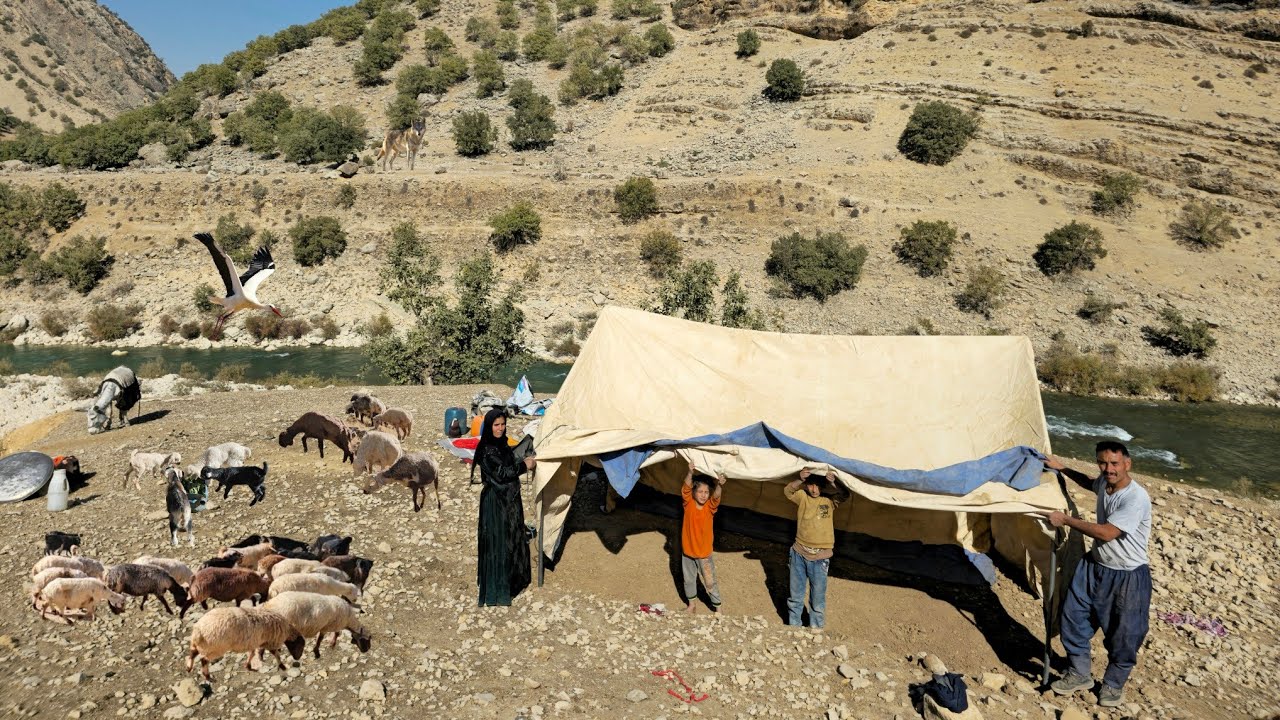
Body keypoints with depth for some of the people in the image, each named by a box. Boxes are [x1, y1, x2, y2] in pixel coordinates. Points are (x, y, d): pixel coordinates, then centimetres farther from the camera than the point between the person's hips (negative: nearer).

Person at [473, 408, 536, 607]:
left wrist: (524, 462, 3)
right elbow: (501, 473, -22)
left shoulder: (502, 444, 7)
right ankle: (497, 585, 11)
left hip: (509, 497, 9)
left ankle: (511, 576, 35)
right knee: (498, 540, -1)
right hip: (496, 500, -9)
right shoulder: (487, 450, -21)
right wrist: (524, 466, -15)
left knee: (512, 536, 19)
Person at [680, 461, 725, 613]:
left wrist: (720, 484, -57)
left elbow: (716, 495, -34)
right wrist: (690, 472, -49)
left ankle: (718, 609, 25)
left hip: (704, 553, -1)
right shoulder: (688, 503, -12)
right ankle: (691, 605, 40)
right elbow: (686, 487, -29)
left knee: (710, 583, 8)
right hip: (687, 550, 1)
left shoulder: (710, 507, -14)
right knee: (689, 579, 19)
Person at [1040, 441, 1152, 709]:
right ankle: (1080, 675, 28)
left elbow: (1106, 532, -30)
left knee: (1122, 636, 9)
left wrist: (1065, 519, -23)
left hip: (1127, 577, -7)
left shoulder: (1136, 498, -27)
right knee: (1073, 617, 9)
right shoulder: (1104, 482, -3)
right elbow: (1091, 484, 25)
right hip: (1095, 566, 7)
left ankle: (1113, 684, 33)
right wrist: (1063, 469, 18)